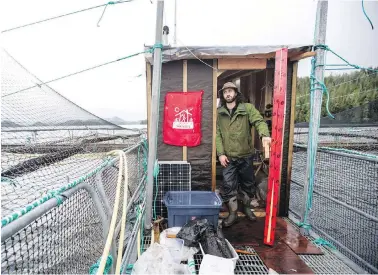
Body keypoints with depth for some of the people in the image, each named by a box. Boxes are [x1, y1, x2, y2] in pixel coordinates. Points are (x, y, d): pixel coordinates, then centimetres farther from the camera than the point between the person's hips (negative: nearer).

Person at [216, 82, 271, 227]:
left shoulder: (247, 108, -1)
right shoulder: (219, 113, 2)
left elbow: (259, 121, -15)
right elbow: (217, 134, 0)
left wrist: (264, 134, -36)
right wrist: (220, 153, -9)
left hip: (246, 155, 0)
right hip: (228, 157, 0)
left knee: (248, 183, 15)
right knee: (228, 186, 2)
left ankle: (247, 207, 39)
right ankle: (232, 213, 20)